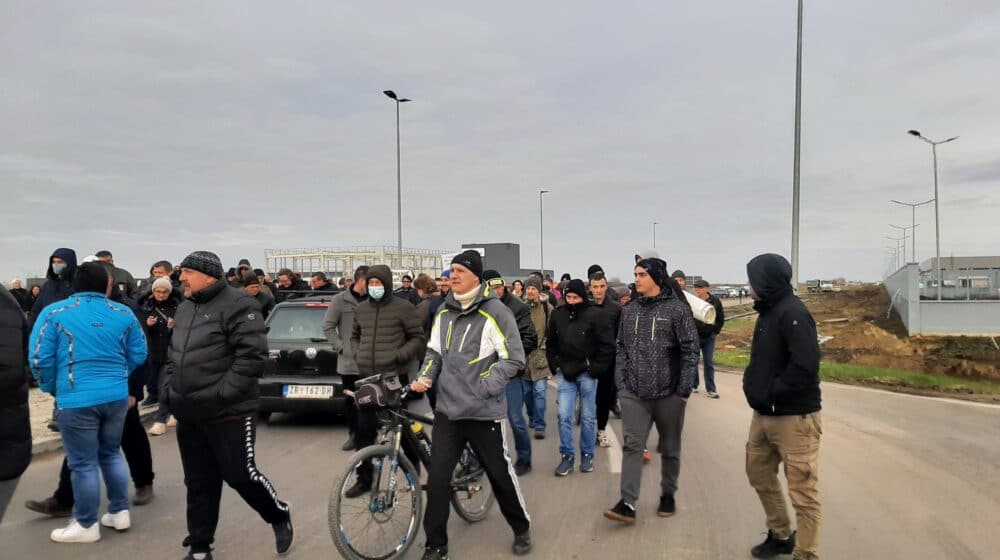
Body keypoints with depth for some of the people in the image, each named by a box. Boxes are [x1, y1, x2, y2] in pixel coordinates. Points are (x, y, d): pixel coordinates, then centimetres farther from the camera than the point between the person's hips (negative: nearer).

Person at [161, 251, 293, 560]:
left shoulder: (237, 305, -13)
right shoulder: (184, 309, 15)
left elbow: (252, 356, -21)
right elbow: (173, 355, 26)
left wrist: (221, 394, -21)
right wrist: (168, 389, 11)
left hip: (229, 413, -7)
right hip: (189, 415, 8)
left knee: (240, 475, -2)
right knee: (199, 484, 13)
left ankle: (280, 516, 24)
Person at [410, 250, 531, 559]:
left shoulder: (496, 312, -11)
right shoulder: (444, 312, 6)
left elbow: (514, 359, -10)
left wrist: (483, 389, -16)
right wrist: (425, 377, -1)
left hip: (484, 411, -4)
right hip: (448, 409, 4)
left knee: (500, 475, 9)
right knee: (437, 478, 1)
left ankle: (522, 529, 34)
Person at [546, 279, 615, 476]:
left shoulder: (594, 315, -9)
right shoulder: (557, 315, 1)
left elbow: (607, 345, -6)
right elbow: (550, 343, 13)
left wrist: (596, 368, -8)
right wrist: (556, 365, 5)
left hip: (587, 373, -2)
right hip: (565, 373, 2)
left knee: (588, 416, 8)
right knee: (564, 416, 0)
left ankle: (587, 455, 23)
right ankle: (567, 456, 12)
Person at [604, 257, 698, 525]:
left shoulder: (677, 309, -7)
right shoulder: (630, 310, 7)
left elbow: (690, 350, -8)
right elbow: (621, 348, 11)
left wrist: (684, 389, -11)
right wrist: (620, 383, 3)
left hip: (669, 393, -3)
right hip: (633, 393, 3)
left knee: (670, 448, 11)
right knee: (632, 446, -3)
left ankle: (668, 496, 29)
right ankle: (628, 504, -2)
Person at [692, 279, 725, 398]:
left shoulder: (715, 301, -2)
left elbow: (721, 319, 8)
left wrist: (715, 331, 2)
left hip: (709, 337, 1)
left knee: (708, 363, 4)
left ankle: (710, 390, 6)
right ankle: (693, 386, 21)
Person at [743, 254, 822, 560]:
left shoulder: (793, 314, -18)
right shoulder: (769, 311, 11)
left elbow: (805, 366, -28)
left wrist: (772, 393, -20)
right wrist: (752, 385, 3)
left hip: (793, 417, -10)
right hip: (763, 414, 10)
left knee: (802, 491, 1)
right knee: (759, 474, 22)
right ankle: (781, 535, 39)